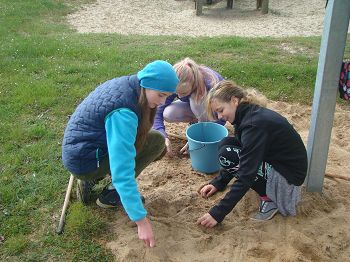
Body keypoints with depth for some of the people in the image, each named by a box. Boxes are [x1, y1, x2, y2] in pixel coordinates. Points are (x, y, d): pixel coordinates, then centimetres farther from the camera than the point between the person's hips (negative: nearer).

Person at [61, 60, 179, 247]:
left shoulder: (127, 84, -4)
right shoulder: (123, 112, -30)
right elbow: (122, 172, -33)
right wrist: (141, 220, -32)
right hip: (84, 161, -8)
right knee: (156, 141, -12)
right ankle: (111, 194, -2)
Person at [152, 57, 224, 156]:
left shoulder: (210, 85, -38)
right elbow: (157, 112, -23)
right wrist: (164, 137, -38)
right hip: (195, 107, 4)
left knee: (195, 100, -37)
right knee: (168, 114, -26)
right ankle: (197, 121, 1)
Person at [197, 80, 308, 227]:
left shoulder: (254, 124, -28)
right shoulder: (249, 113, 0)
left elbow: (246, 176, -29)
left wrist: (218, 213, -26)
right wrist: (218, 183, 8)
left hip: (289, 173, -9)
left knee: (226, 154, -20)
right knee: (226, 144, 1)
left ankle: (270, 198, -7)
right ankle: (269, 188, 9)